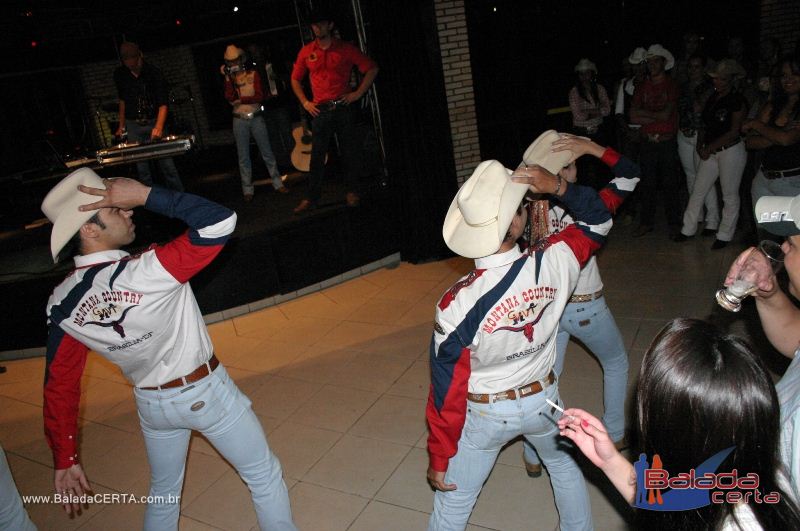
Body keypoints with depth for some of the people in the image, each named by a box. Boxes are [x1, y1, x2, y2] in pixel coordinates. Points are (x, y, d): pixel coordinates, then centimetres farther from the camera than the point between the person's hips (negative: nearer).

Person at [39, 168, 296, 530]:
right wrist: (146, 195, -28)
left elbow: (59, 386, -4)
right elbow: (219, 221, -32)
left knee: (163, 493, 29)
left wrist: (65, 458, 7)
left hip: (151, 404, 6)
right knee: (265, 478, 16)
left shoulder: (61, 304, -11)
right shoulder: (147, 272, -31)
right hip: (206, 393, -5)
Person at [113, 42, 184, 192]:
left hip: (154, 122, -3)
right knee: (141, 168, 4)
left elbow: (163, 104, -17)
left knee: (167, 164, -4)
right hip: (133, 125, 3)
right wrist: (121, 126, 17)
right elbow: (123, 100, 16)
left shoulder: (154, 73, -10)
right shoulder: (120, 75, 2)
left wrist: (159, 126, -33)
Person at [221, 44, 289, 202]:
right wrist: (228, 78, -10)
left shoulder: (253, 74, 1)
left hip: (256, 118, -1)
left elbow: (260, 96, -9)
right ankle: (248, 190, 10)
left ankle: (278, 183, 12)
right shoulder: (230, 78, 7)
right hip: (240, 120, 2)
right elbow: (229, 97, -8)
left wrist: (241, 99, -11)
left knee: (267, 152, 3)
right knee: (243, 157, 4)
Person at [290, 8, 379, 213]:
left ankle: (352, 192, 16)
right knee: (317, 155, 0)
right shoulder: (306, 52, 8)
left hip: (343, 107, -1)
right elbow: (295, 79, 18)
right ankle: (311, 198, 3)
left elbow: (372, 68, 3)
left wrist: (358, 93, -4)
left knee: (349, 152, 4)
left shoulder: (345, 48, 2)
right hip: (320, 110, 1)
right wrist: (305, 102, 6)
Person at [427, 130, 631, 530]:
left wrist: (439, 457, -7)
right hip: (542, 400, 3)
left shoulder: (458, 303, -31)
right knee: (565, 466, 35)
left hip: (485, 414, -3)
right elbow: (598, 220, -1)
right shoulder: (553, 264, -23)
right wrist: (560, 187, -16)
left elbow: (447, 390, -21)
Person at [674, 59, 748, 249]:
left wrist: (709, 148, -14)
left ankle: (725, 235, 13)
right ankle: (688, 229, 17)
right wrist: (700, 145, -1)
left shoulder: (738, 101, -11)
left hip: (731, 151, -7)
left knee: (730, 195, 3)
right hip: (711, 152, 7)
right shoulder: (713, 97, 11)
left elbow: (734, 132, -14)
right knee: (698, 191, 7)